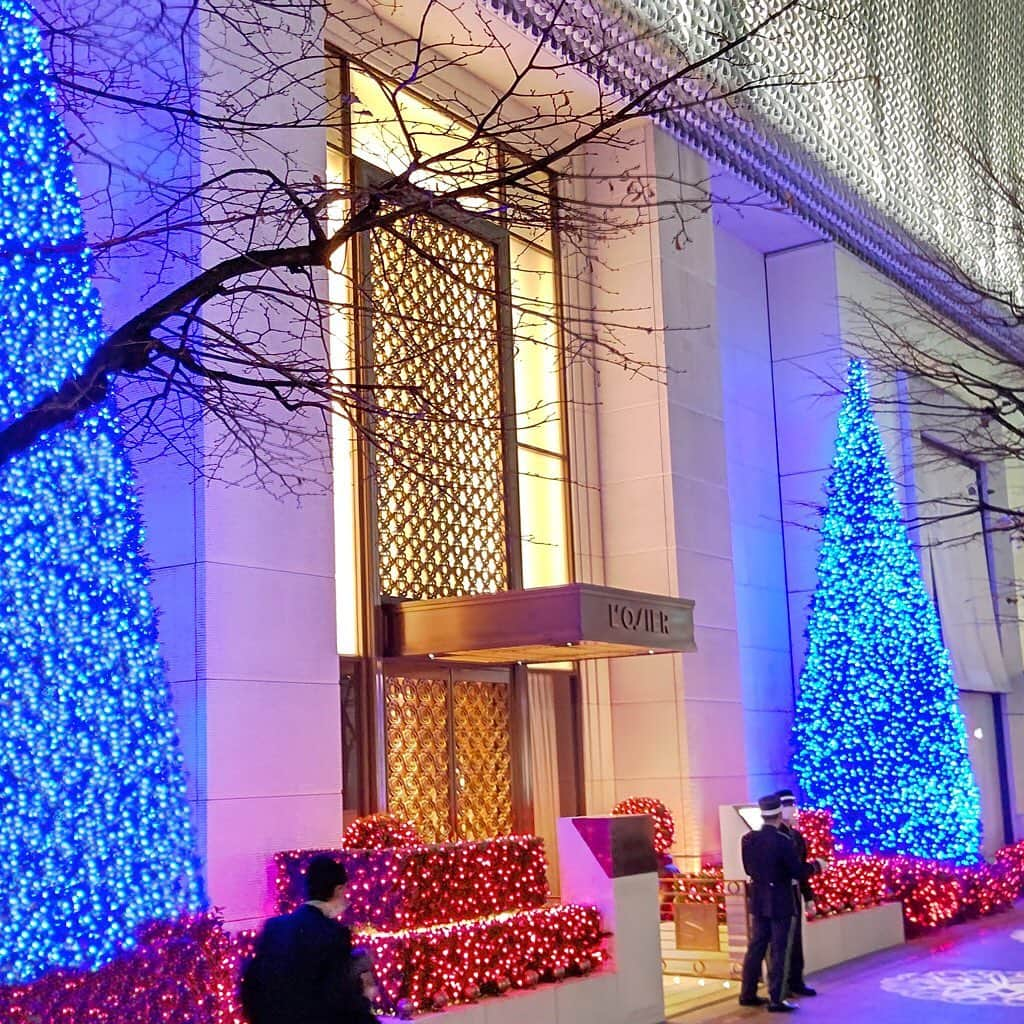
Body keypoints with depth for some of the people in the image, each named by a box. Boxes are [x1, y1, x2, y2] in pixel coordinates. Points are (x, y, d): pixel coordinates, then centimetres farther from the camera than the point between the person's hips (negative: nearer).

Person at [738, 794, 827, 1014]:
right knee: (778, 950, 1)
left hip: (758, 902, 6)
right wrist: (816, 865, 3)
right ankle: (775, 999, 3)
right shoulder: (782, 841, -19)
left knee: (756, 947, 14)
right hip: (780, 903, -6)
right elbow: (798, 873, -15)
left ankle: (748, 993, 20)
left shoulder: (748, 839, -1)